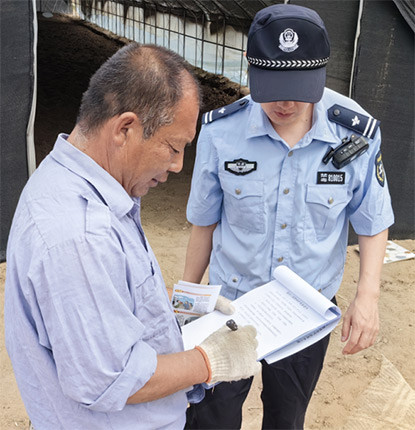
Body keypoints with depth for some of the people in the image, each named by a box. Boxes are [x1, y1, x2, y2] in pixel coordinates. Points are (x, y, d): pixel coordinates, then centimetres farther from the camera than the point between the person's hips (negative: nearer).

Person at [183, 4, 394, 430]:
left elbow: (373, 223, -2)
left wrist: (367, 296, -16)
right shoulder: (221, 131, -17)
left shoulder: (356, 135, -16)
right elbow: (204, 223, -4)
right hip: (229, 304, 0)